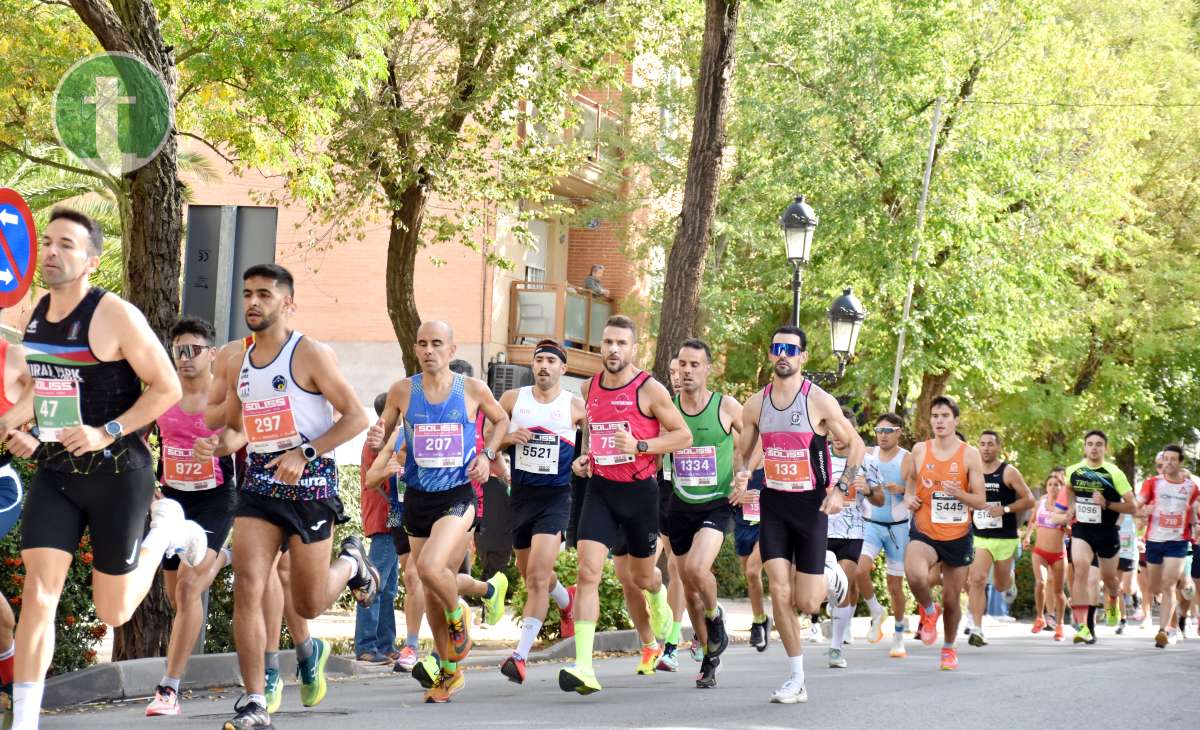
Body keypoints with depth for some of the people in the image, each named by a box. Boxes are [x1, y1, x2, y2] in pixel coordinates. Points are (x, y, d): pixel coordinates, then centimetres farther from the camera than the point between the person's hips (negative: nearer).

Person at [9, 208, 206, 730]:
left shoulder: (114, 316, -15)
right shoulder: (34, 317, 5)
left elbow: (168, 387, -13)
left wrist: (108, 432, -23)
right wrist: (26, 434, 3)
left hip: (117, 475, -5)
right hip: (54, 472, 5)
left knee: (112, 612, 6)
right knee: (38, 592, -10)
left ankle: (165, 527, 32)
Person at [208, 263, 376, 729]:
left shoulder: (310, 355, -9)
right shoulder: (238, 365, 9)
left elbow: (356, 417, -11)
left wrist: (305, 453, -21)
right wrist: (214, 445, -2)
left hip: (310, 483, -4)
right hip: (259, 482, 5)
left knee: (308, 606, 5)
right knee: (247, 587, -13)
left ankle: (351, 562, 39)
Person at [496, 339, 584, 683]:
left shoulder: (575, 406, 0)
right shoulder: (512, 399, 5)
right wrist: (509, 438, -10)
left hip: (556, 495, -4)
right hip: (520, 495, 4)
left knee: (537, 575, -17)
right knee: (531, 573, 18)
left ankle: (521, 655, -18)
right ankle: (565, 601, 51)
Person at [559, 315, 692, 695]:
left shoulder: (649, 389, -10)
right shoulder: (590, 388, 6)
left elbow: (684, 436, -7)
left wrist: (640, 445, -20)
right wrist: (584, 457, 6)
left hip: (639, 490, -3)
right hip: (600, 489, 3)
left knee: (641, 576, 14)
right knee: (588, 572, -14)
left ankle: (659, 593, 55)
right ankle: (583, 668, -18)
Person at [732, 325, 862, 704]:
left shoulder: (819, 401, -10)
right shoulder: (755, 405, 1)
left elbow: (856, 445, -2)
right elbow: (743, 452, 13)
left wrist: (840, 490, -14)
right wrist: (742, 476, -10)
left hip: (811, 503, -3)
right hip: (773, 503, 3)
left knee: (807, 603, -3)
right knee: (779, 593, -9)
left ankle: (828, 572, 35)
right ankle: (797, 680, 2)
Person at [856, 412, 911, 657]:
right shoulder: (867, 456, 3)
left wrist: (902, 489, -23)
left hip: (898, 527, -2)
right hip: (870, 525, 2)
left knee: (895, 584, 4)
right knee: (860, 570, -23)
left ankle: (899, 637, 22)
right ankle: (876, 612, 4)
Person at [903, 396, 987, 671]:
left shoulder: (970, 455, -4)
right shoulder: (919, 451, 1)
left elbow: (980, 501, -4)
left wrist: (958, 494, -23)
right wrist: (908, 496, -1)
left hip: (958, 536, 0)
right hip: (924, 533, 0)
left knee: (952, 599, 10)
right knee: (915, 574, -31)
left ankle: (949, 648, 37)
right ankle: (929, 611, 2)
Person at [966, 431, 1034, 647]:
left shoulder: (1009, 472, -6)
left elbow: (1029, 499, -8)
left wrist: (1005, 509, -18)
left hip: (1005, 538, -1)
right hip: (979, 537, 1)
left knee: (1000, 586, 12)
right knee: (977, 580, -18)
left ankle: (1009, 576, 51)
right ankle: (976, 630, -19)